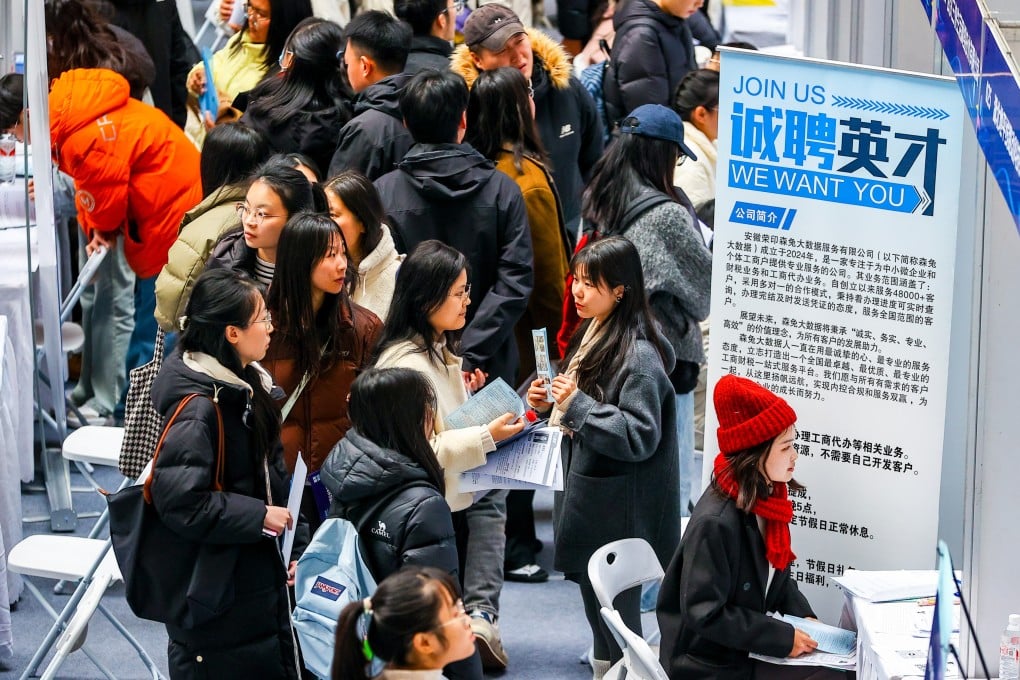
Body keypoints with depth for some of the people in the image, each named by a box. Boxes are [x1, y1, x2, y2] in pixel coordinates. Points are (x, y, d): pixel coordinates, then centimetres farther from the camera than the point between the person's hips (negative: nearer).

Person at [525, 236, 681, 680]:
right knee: (593, 596, 18)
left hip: (619, 510, -9)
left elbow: (639, 437, -24)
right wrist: (552, 402, 3)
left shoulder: (639, 356, -21)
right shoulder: (592, 335, 8)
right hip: (586, 490, 9)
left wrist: (577, 404, -25)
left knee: (615, 610, -2)